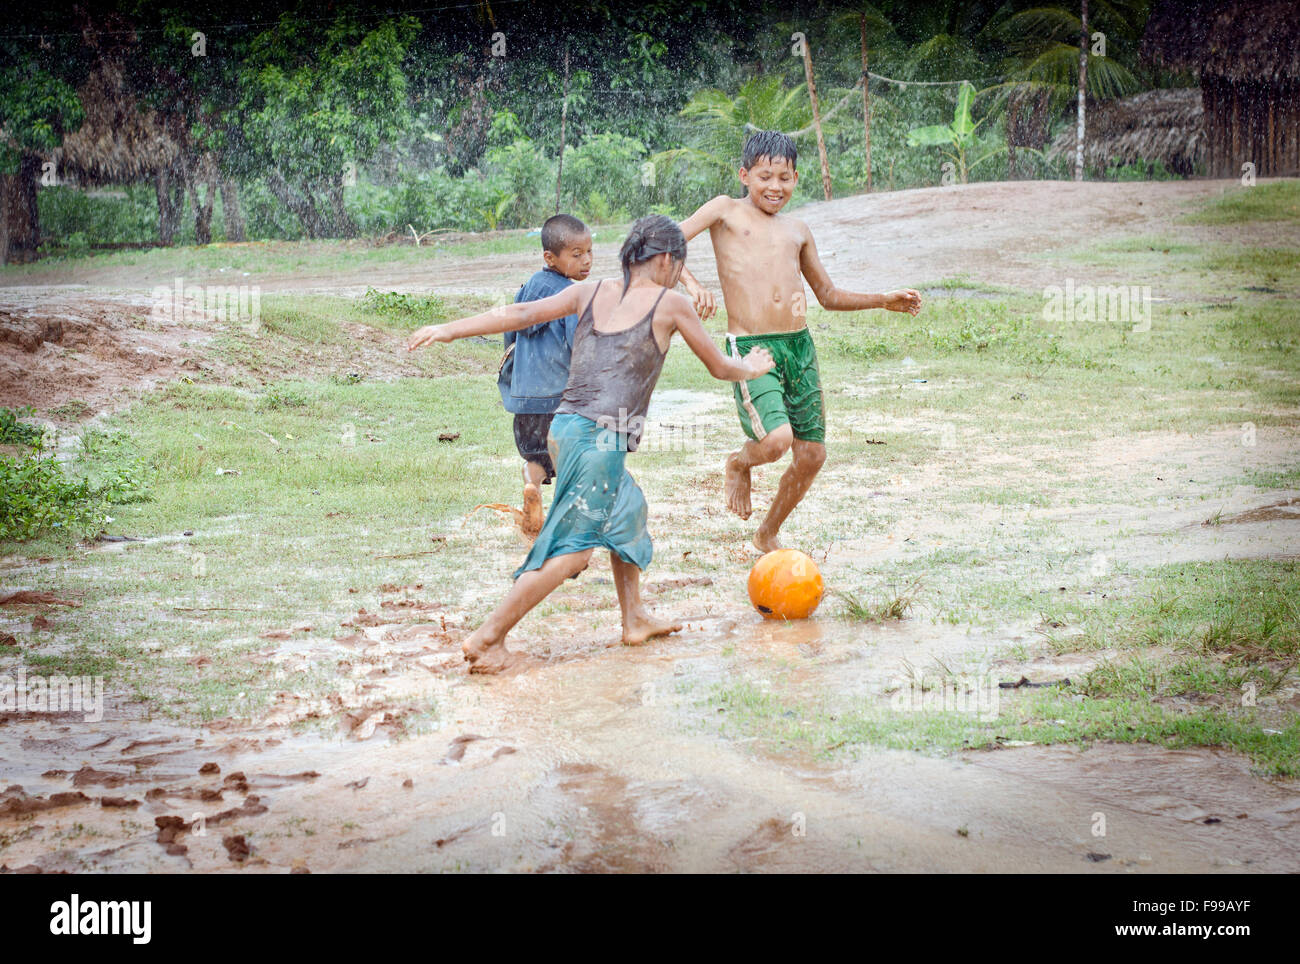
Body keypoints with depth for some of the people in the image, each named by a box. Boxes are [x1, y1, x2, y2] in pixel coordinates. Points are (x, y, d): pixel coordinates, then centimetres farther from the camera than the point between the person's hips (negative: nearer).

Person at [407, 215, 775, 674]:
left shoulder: (589, 293, 15)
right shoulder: (670, 304, 5)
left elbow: (523, 313, 4)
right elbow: (720, 367, 16)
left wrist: (450, 329, 4)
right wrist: (752, 368, 37)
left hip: (565, 427, 7)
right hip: (602, 436, -7)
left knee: (627, 510, 27)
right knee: (573, 548, -5)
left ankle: (635, 618, 35)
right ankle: (489, 637, -9)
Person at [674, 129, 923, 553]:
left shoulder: (797, 230, 19)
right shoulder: (726, 211, 5)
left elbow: (828, 294, 28)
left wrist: (883, 301, 16)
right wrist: (690, 283, -22)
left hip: (799, 346, 6)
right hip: (749, 348, -5)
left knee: (811, 455, 6)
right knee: (776, 440, -25)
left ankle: (768, 534, 31)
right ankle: (739, 463, 13)